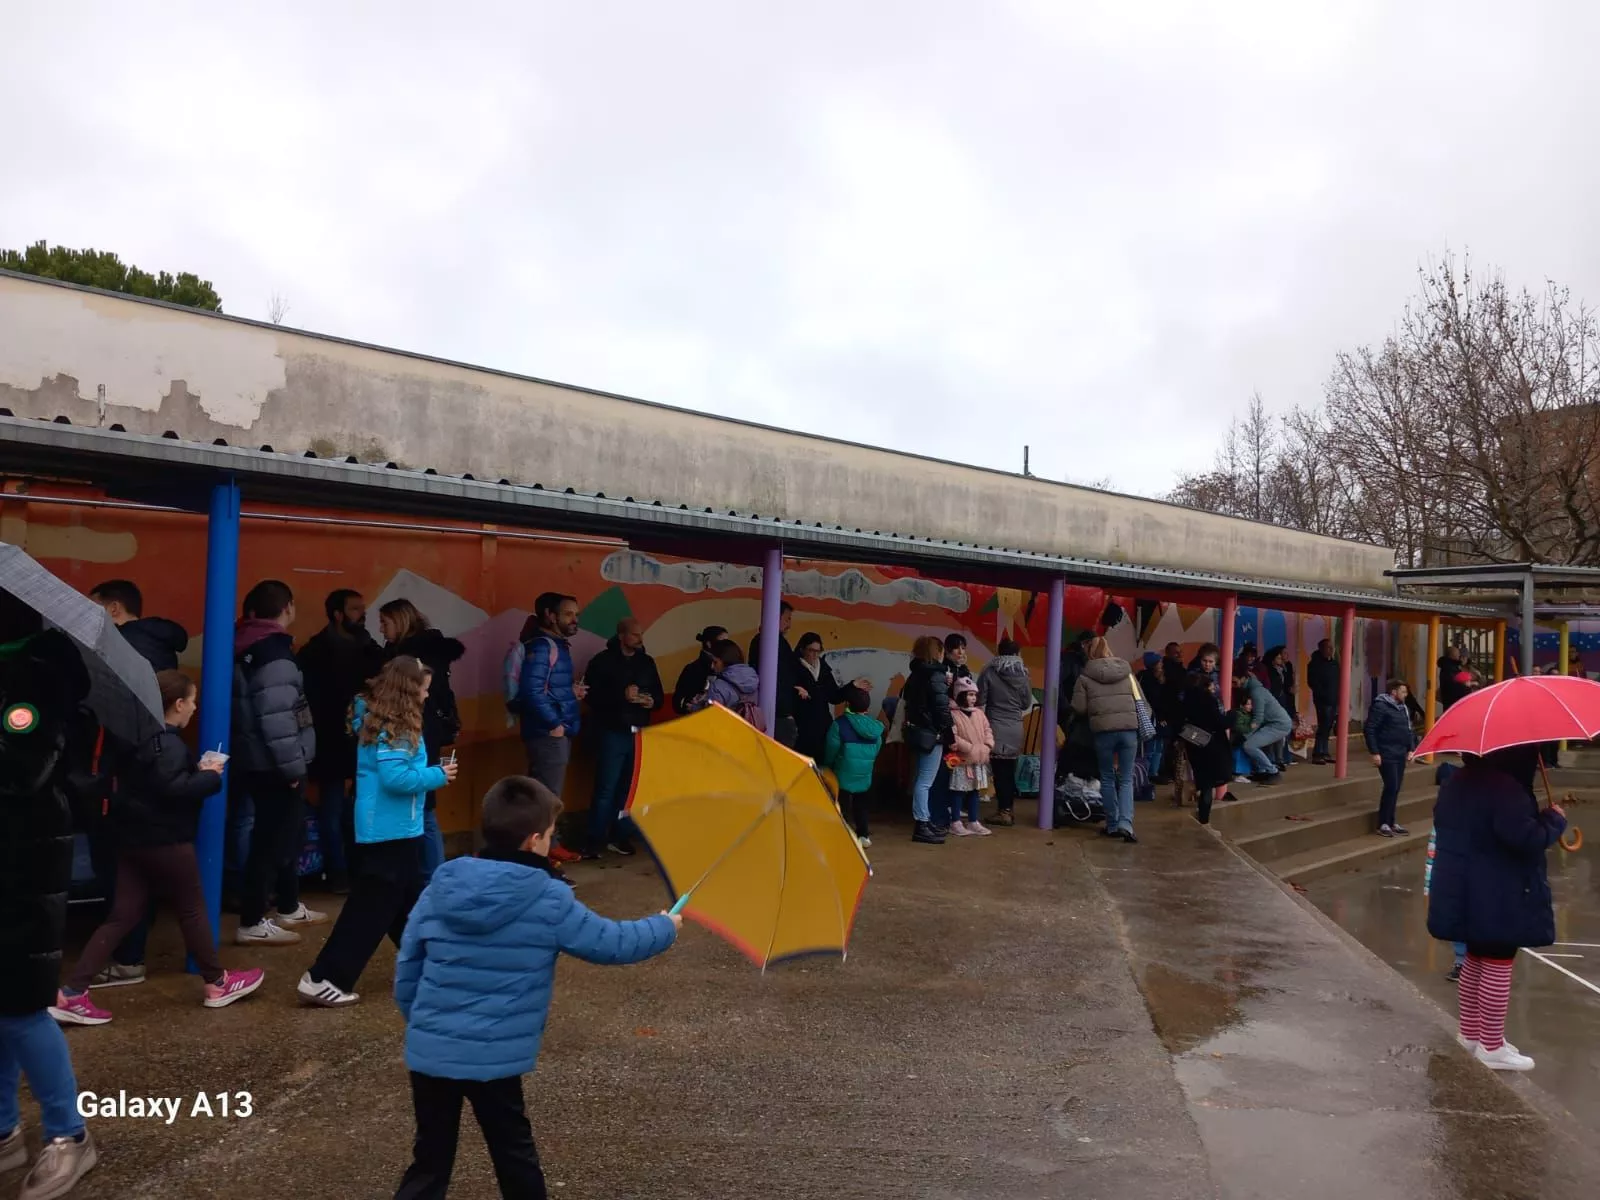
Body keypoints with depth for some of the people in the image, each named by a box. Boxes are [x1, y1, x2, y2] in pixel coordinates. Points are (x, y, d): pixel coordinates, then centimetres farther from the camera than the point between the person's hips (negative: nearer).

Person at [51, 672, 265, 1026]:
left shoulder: (139, 736, 12)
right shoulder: (168, 744, -19)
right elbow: (176, 789, -28)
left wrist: (197, 770, 10)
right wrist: (210, 776, -13)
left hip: (133, 838, 9)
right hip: (165, 840, -9)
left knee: (122, 915, 9)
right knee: (192, 909, 6)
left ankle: (71, 993, 3)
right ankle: (217, 983, 19)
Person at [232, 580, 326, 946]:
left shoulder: (249, 647, 10)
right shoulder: (274, 655, -20)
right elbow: (276, 719, -26)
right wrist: (293, 766, -19)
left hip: (258, 760, 10)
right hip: (273, 765, -10)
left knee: (288, 832, 20)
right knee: (272, 839, -2)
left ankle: (290, 909, 31)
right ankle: (252, 923, 6)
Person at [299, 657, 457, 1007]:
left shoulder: (379, 720, 9)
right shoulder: (393, 729, -20)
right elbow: (395, 778, -28)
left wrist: (432, 772, 7)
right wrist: (438, 775, -16)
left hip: (392, 827, 10)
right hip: (390, 829, -10)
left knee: (409, 897, 21)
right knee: (370, 906, -4)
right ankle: (322, 979, -1)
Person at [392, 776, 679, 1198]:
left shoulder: (440, 887, 0)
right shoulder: (549, 900, -12)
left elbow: (406, 969, 7)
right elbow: (612, 943, -2)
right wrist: (665, 928, 16)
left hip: (428, 1051, 4)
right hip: (493, 1056, -4)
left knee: (430, 1160, 16)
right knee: (514, 1155, 17)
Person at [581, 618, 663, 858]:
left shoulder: (647, 662, 12)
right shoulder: (603, 661, -5)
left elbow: (659, 696, 17)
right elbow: (592, 695, -13)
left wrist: (652, 702, -5)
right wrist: (621, 696, -23)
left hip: (639, 734, 5)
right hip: (612, 733, -5)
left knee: (628, 788, 9)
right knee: (606, 789, -6)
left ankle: (617, 836, 19)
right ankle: (594, 840, 2)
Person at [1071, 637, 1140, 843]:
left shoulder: (1085, 677, 0)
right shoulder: (1127, 672, 10)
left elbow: (1078, 707, -2)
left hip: (1103, 730, -2)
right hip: (1129, 728, 2)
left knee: (1107, 779, 12)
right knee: (1126, 780, 6)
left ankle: (1112, 825, 15)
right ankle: (1126, 823, -10)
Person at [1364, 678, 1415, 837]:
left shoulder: (1402, 708, 15)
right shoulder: (1380, 706, -12)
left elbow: (1408, 729, 24)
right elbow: (1369, 730, -16)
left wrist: (1411, 748, 14)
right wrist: (1374, 752, -19)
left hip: (1400, 754, 8)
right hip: (1387, 755, -8)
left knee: (1395, 788, 10)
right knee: (1391, 787, -11)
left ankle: (1391, 822, 18)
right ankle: (1383, 824, -4)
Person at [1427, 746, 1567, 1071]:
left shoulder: (1458, 781, 8)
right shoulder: (1505, 788, -23)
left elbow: (1444, 823, 19)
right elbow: (1527, 838, -28)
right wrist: (1555, 820, -11)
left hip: (1466, 892, 9)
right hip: (1500, 898, -9)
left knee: (1476, 959, 20)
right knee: (1498, 965, 0)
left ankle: (1470, 1032, 31)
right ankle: (1491, 1047, 8)